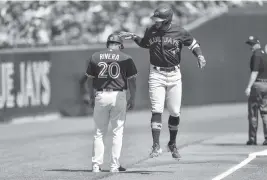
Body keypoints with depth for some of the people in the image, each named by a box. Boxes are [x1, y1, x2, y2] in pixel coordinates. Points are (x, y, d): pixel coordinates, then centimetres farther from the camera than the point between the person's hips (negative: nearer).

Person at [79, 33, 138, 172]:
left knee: (99, 132, 9)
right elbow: (131, 81, 0)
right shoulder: (126, 58, 0)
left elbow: (90, 79, 9)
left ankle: (96, 165, 5)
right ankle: (115, 165, 3)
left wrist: (91, 97, 18)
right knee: (117, 132, 6)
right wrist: (132, 99, 8)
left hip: (101, 96, 2)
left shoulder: (95, 57, 5)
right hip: (118, 96, -1)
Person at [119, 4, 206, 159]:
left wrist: (200, 55, -11)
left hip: (174, 75, 0)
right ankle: (156, 146, -14)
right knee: (157, 110, -13)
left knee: (175, 113, 7)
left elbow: (193, 44, 6)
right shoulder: (150, 31, -1)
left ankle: (173, 144, 26)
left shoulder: (180, 32, -7)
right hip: (156, 75, 0)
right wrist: (134, 37, 3)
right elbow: (145, 44, 19)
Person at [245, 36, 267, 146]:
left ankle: (252, 139, 0)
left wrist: (249, 87, -23)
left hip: (257, 84, -8)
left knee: (253, 113, 0)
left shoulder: (256, 55, -11)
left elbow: (255, 72, -19)